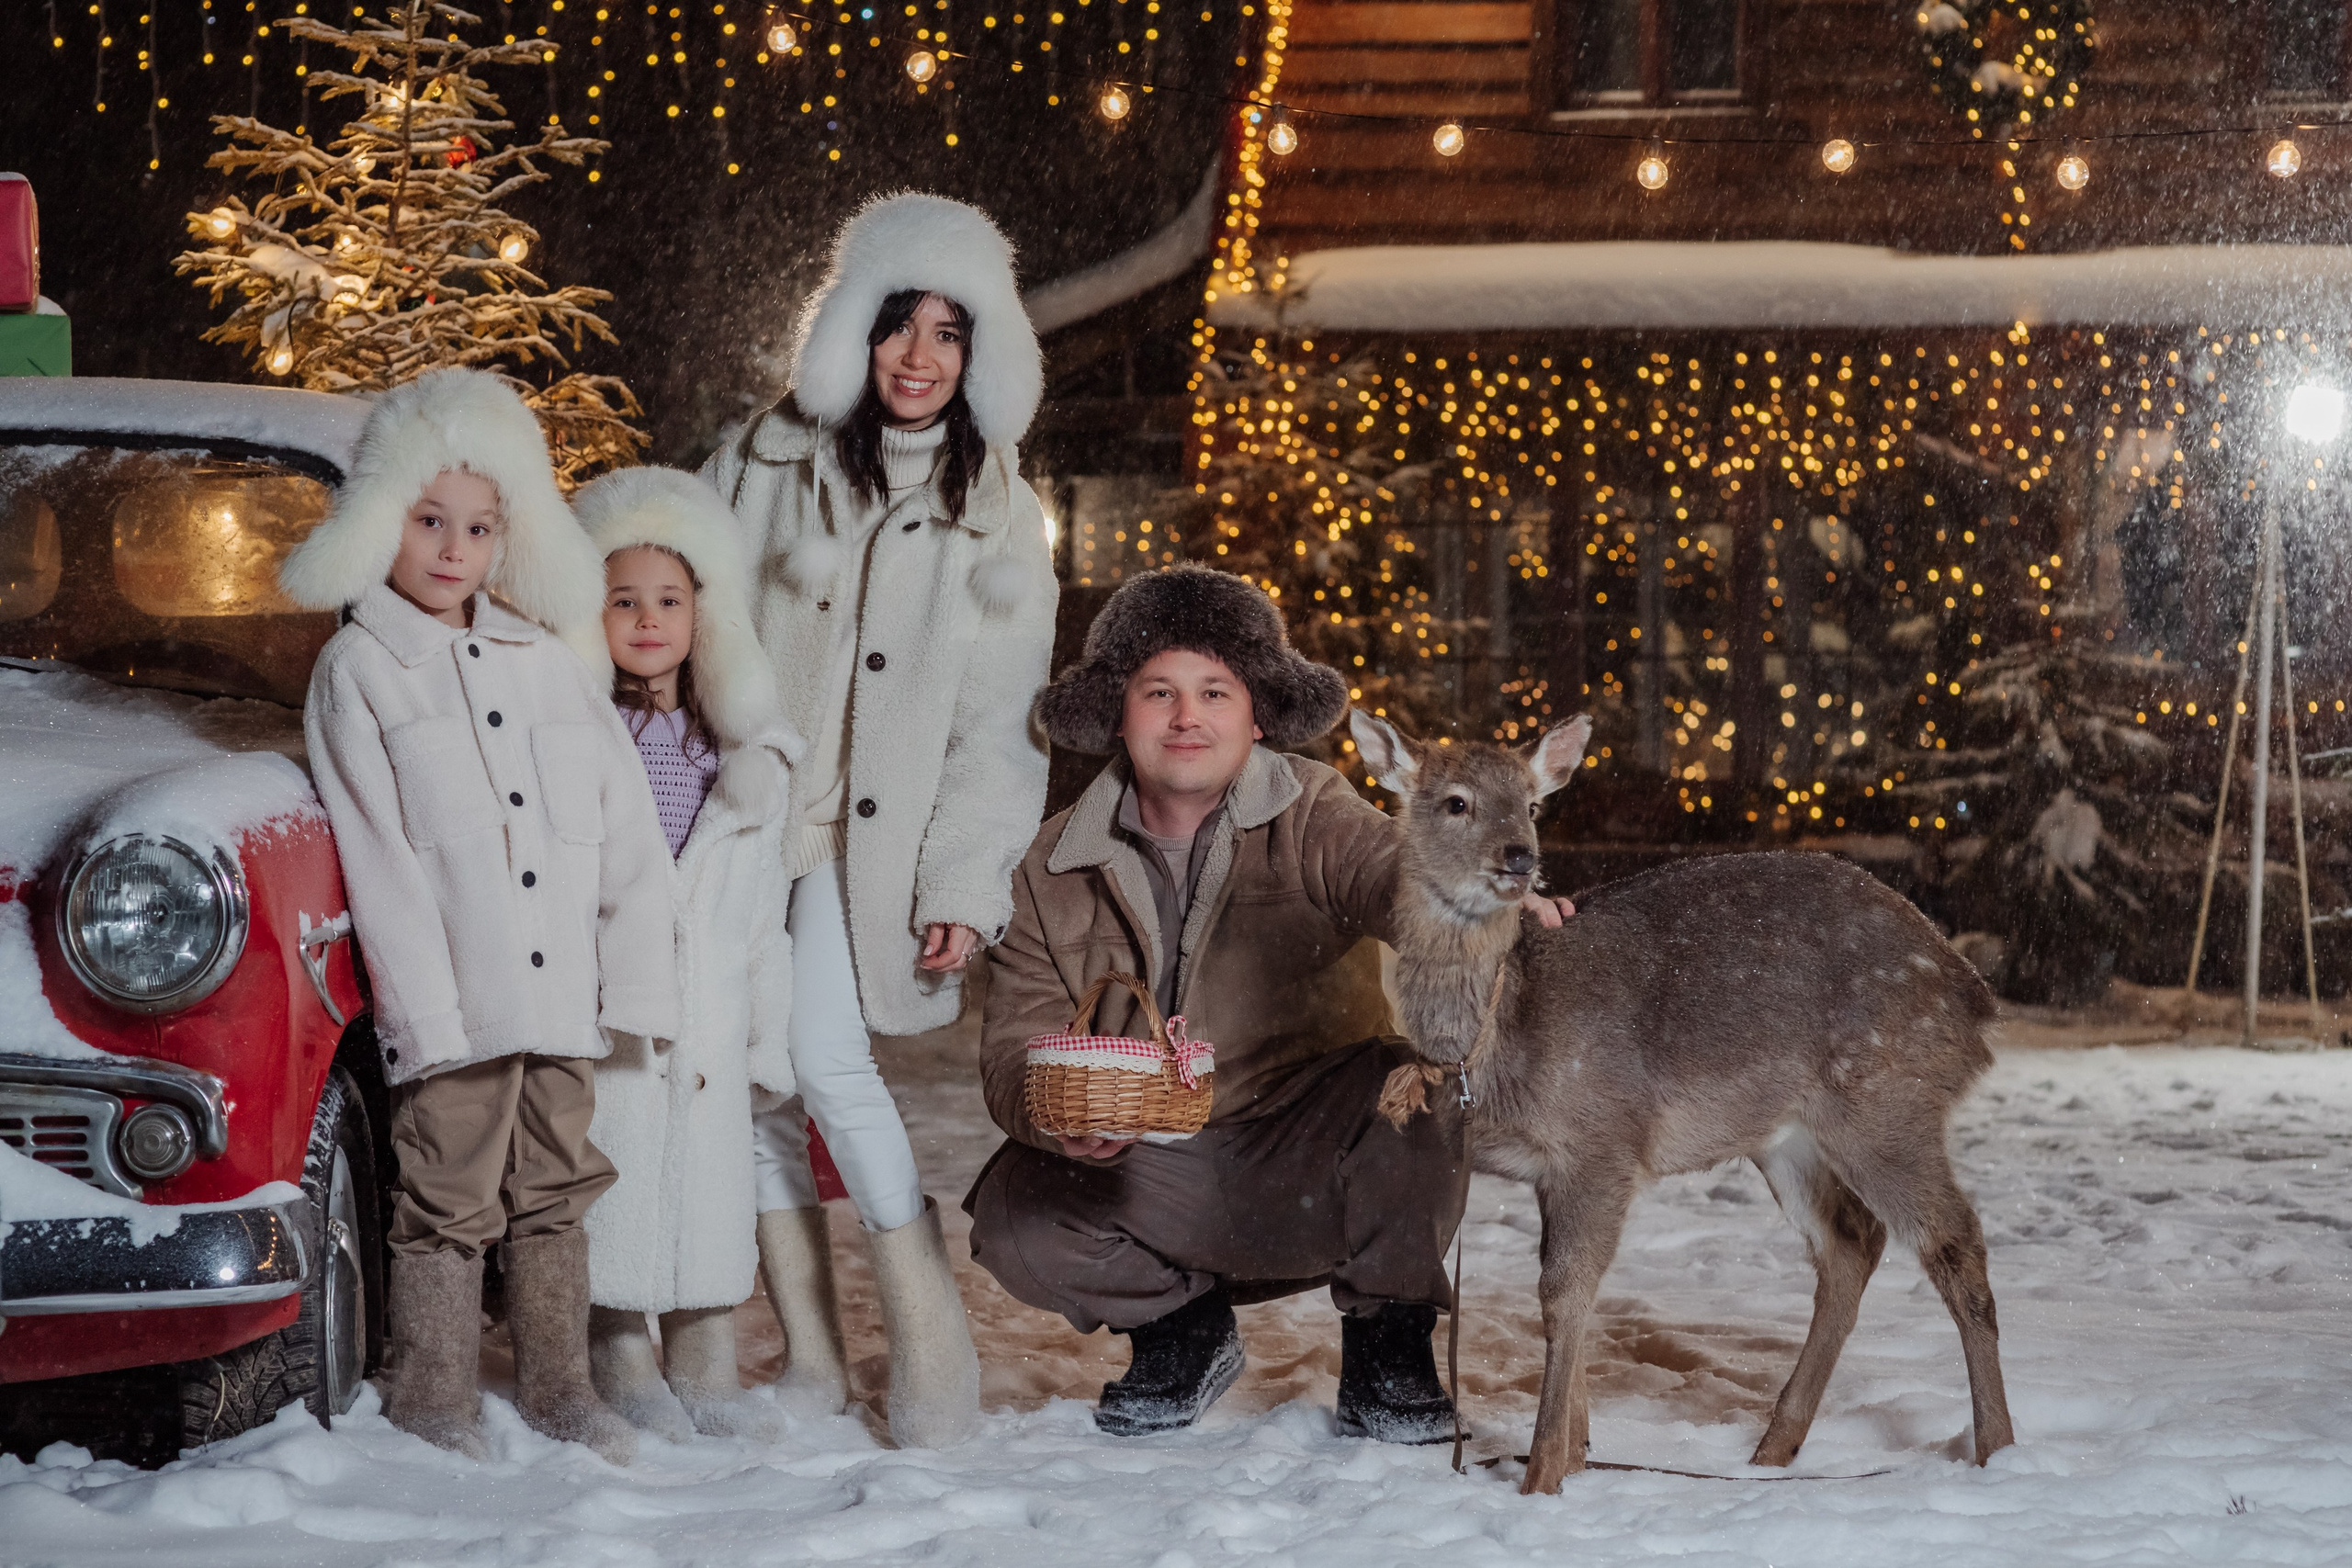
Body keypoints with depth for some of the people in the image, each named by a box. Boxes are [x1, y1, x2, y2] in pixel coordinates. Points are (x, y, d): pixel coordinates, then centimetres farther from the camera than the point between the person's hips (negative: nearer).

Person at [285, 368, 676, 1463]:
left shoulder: (546, 664, 15)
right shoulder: (356, 672, 1)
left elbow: (628, 829, 12)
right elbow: (377, 857, -6)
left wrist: (634, 984, 3)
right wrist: (431, 1013, -14)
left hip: (563, 996, 5)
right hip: (449, 1004, -4)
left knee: (554, 1196, 12)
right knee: (450, 1202, -2)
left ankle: (558, 1386, 22)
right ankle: (432, 1402, 8)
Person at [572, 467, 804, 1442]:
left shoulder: (744, 752, 13)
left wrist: (767, 1032, 12)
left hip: (711, 1008, 4)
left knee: (711, 1175, 5)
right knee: (611, 1178, -4)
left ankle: (707, 1369, 14)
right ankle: (621, 1369, 6)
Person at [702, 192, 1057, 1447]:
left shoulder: (996, 515, 7)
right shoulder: (764, 463, 5)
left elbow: (999, 724, 5)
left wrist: (966, 886, -4)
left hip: (872, 834, -2)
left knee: (825, 1058, -20)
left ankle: (934, 1347, -12)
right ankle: (811, 1364, 8)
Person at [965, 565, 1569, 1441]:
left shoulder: (1310, 818, -8)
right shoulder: (1054, 872, 0)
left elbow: (1394, 872, -31)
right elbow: (1016, 1048, -2)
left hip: (1311, 1166, -2)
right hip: (1159, 1184, 2)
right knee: (1013, 1219, -24)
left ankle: (1386, 1344, -5)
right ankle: (1181, 1325, 10)